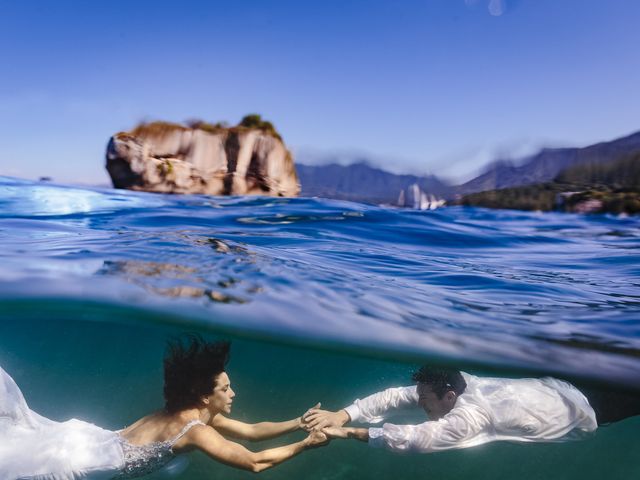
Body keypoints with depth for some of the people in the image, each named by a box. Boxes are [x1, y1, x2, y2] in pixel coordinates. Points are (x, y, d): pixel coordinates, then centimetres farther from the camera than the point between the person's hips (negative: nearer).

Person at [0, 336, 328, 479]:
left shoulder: (197, 413, 2)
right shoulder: (196, 430, -26)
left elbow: (252, 430, 5)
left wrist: (300, 423, -2)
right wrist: (304, 445, -25)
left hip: (94, 440, 7)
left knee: (27, 428, 19)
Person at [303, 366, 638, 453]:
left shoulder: (469, 416, -39)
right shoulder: (455, 382, -18)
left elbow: (416, 439, -49)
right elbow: (394, 394, -20)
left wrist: (352, 433, -48)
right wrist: (343, 415, -30)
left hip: (578, 411, -5)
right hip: (551, 387, 5)